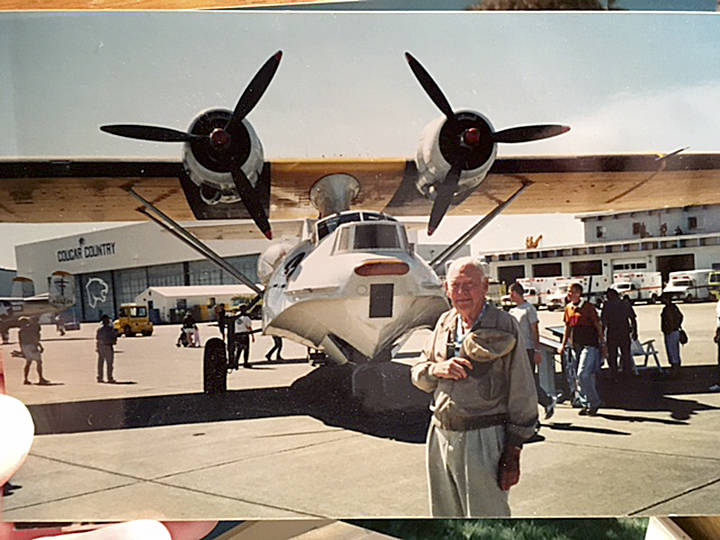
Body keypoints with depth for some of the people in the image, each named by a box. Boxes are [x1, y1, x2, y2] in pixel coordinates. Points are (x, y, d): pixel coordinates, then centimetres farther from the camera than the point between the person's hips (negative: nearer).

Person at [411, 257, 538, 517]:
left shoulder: (503, 327, -7)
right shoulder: (445, 323, 10)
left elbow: (522, 395, -6)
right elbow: (417, 373, 16)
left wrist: (513, 452, -8)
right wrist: (436, 370, -8)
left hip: (483, 439, -5)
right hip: (440, 436, 6)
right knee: (445, 518, 16)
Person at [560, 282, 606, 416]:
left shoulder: (588, 307, -6)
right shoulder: (568, 308, 11)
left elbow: (598, 326, -3)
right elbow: (567, 327, 20)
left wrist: (603, 344, -4)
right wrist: (563, 344, 16)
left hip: (589, 345, -6)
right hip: (575, 346, 6)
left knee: (583, 375, -14)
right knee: (587, 376, 12)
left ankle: (593, 403, 0)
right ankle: (585, 404, 18)